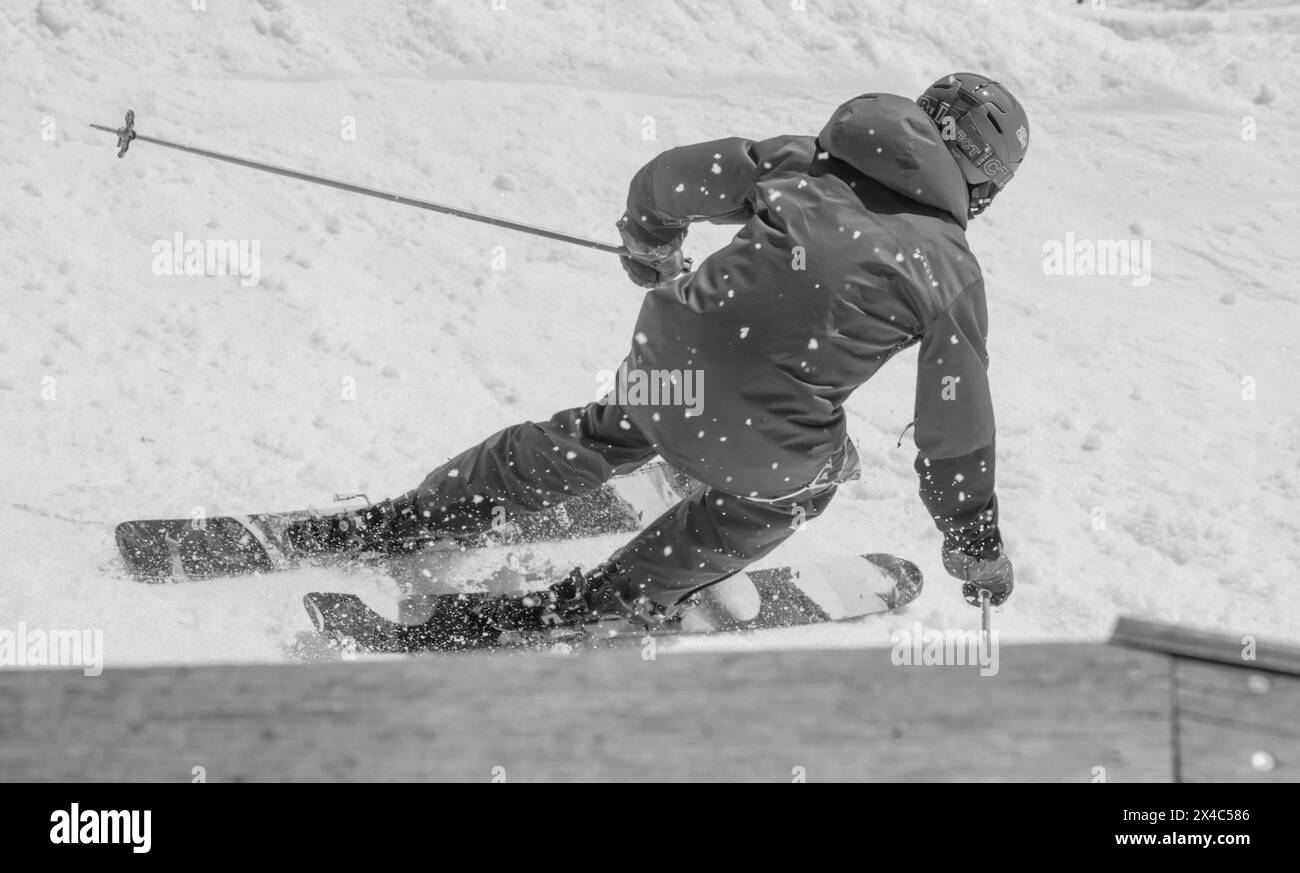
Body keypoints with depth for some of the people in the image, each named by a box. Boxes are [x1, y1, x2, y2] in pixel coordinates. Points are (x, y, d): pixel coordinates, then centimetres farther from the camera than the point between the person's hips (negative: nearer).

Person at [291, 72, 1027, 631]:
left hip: (668, 359, 4)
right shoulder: (950, 270, 3)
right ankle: (621, 595, 35)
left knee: (608, 435, 36)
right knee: (795, 482, 32)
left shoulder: (806, 162, 11)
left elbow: (667, 180, 10)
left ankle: (401, 520, 43)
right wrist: (980, 551, 21)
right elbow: (956, 435, 7)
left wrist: (650, 248, 33)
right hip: (762, 435, -4)